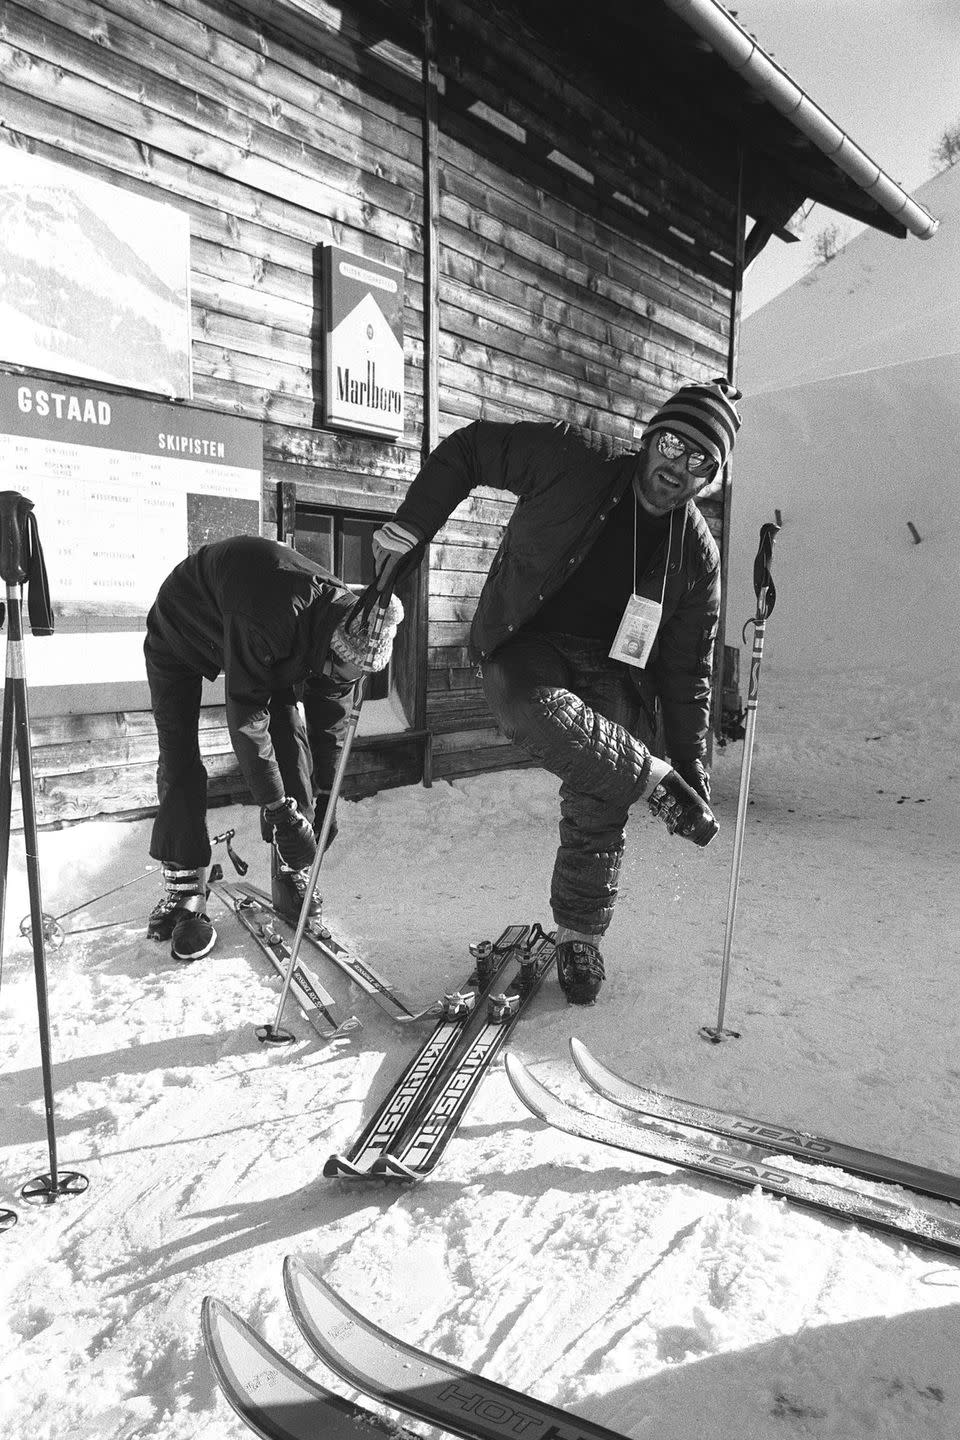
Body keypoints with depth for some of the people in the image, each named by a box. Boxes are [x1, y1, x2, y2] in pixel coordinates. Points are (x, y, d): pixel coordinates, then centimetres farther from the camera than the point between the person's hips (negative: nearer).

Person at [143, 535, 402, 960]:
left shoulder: (347, 627, -23)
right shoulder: (266, 622, -46)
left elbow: (327, 718, -10)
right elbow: (247, 722, -39)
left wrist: (324, 799, -7)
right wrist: (279, 810, -33)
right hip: (179, 633, -5)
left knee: (292, 742, -8)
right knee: (178, 758, -12)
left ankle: (292, 877, 2)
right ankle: (183, 891, -2)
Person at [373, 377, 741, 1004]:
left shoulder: (698, 553, -1)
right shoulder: (575, 460, -10)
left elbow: (686, 670, 4)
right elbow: (470, 447, -2)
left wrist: (694, 766, 2)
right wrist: (408, 527, -10)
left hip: (612, 667, 2)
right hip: (525, 646, -2)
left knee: (598, 810, -9)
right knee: (536, 710, -38)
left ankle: (579, 937, 15)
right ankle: (652, 782, -18)